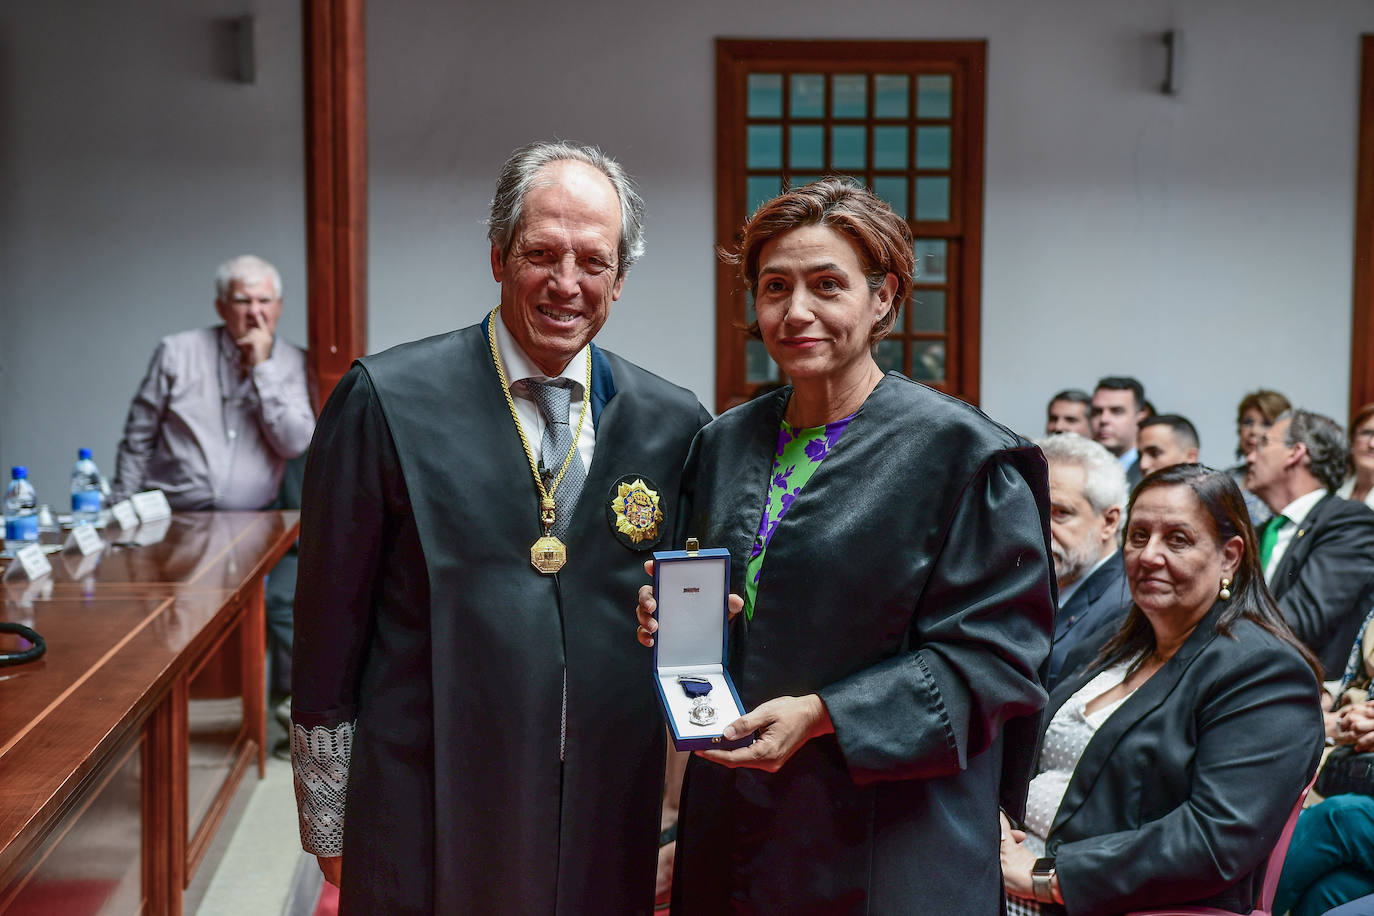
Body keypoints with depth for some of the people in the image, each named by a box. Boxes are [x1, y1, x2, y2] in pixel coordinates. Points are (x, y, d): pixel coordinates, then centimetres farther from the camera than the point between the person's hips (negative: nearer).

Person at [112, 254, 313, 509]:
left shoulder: (295, 363, 9)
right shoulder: (177, 352, 9)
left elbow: (295, 445, -4)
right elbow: (137, 441, 13)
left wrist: (262, 367, -5)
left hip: (252, 523, 0)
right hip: (172, 515, 1)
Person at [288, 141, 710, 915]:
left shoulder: (675, 423, 3)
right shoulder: (387, 400, -6)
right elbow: (330, 627, -3)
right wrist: (331, 840, -1)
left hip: (608, 843, 3)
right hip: (423, 835, -2)